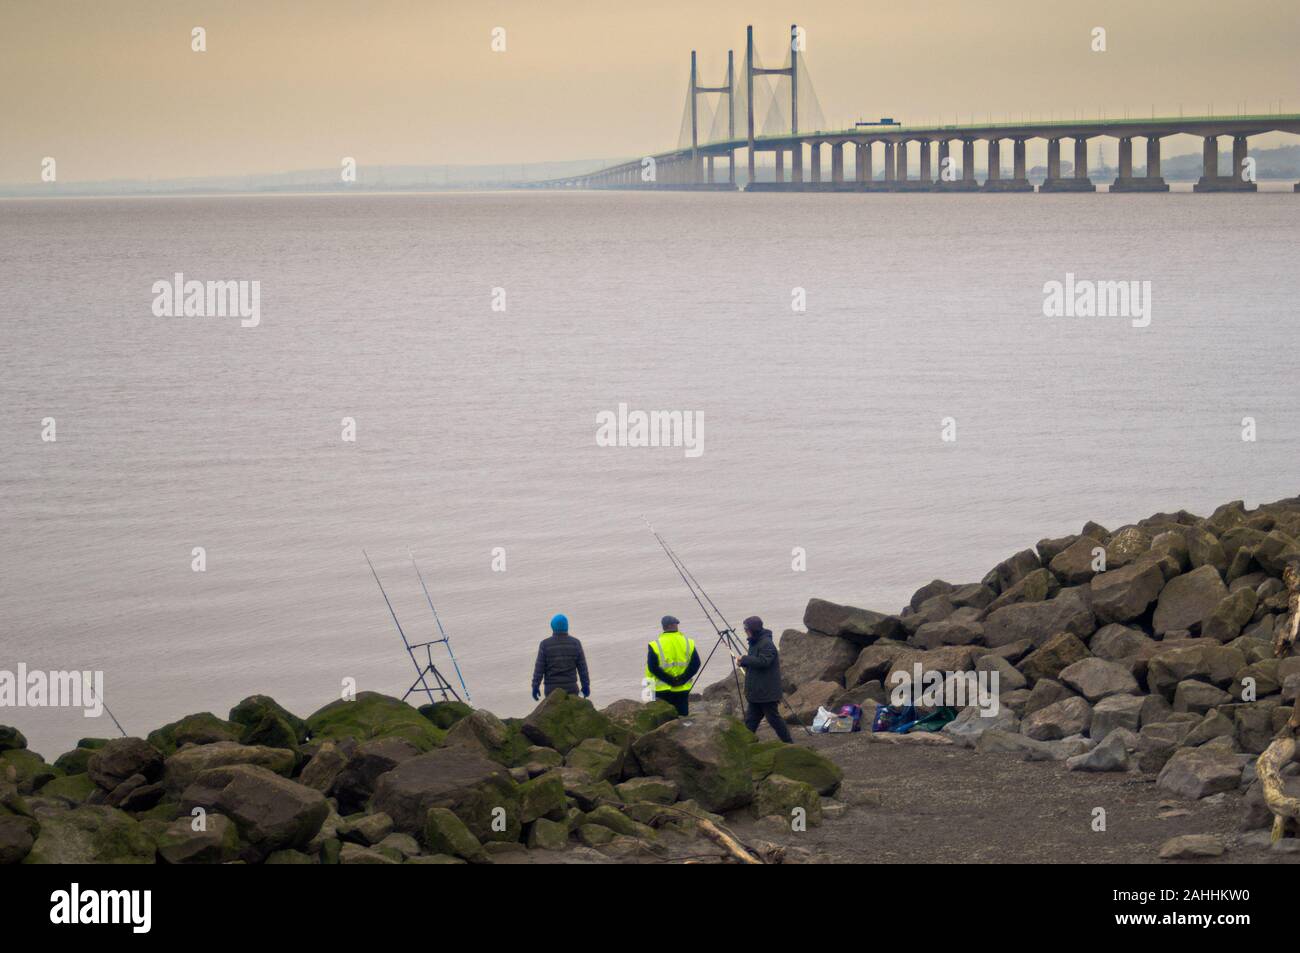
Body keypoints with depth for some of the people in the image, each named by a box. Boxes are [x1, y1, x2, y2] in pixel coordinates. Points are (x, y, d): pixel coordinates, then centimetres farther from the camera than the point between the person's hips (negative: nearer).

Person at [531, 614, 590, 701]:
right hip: (570, 688, 1)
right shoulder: (575, 643, -6)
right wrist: (586, 686, 7)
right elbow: (582, 667, -2)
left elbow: (539, 668, -9)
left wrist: (535, 687, -1)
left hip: (552, 688, -1)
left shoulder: (545, 644, -10)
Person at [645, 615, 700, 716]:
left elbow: (652, 667, -12)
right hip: (683, 689, 2)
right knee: (682, 715, 11)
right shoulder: (688, 643, -1)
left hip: (663, 689, -2)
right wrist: (683, 679, -4)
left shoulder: (655, 645, -8)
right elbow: (696, 663, -4)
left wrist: (668, 680, -7)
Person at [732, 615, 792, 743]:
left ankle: (787, 742, 9)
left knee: (773, 717, -2)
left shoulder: (767, 644, -18)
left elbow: (763, 661, -29)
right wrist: (742, 661, 3)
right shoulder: (755, 642, 13)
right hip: (755, 691, 10)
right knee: (751, 718, 9)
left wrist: (744, 659, -21)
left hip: (767, 691, -10)